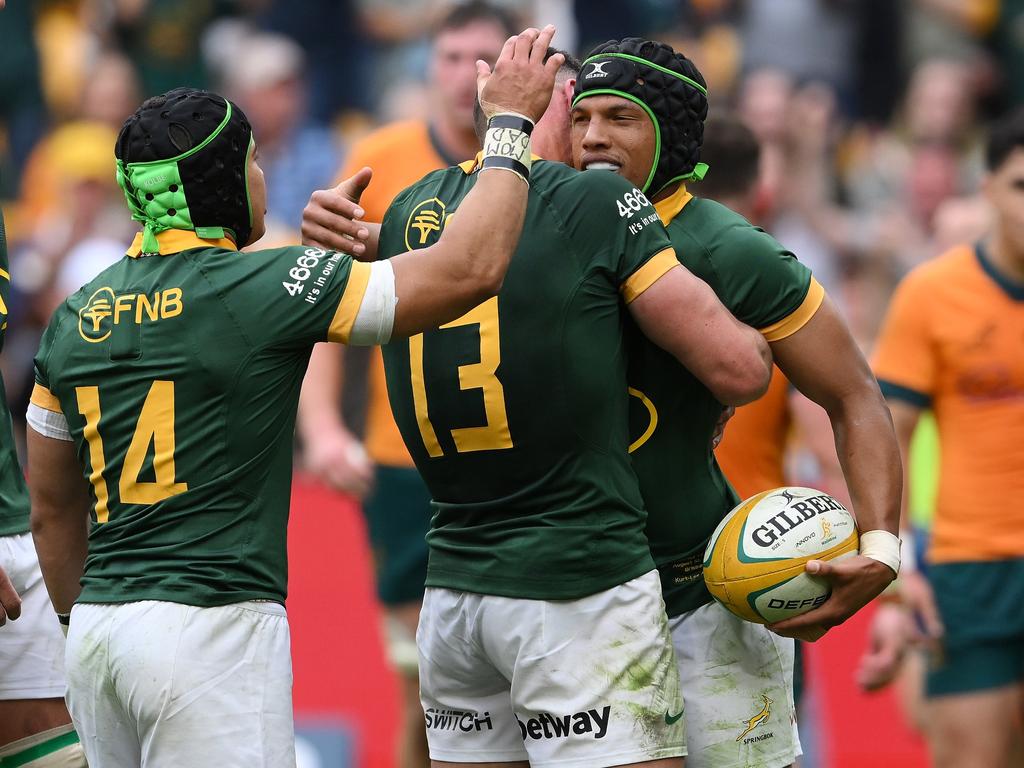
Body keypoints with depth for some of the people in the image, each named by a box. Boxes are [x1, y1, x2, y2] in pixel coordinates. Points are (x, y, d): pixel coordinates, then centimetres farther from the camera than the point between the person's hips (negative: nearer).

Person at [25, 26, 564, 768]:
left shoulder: (76, 317, 11)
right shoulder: (261, 288, -8)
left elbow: (53, 511, 18)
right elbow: (467, 268, -7)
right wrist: (510, 121, 5)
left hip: (98, 626, 7)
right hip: (210, 624, -7)